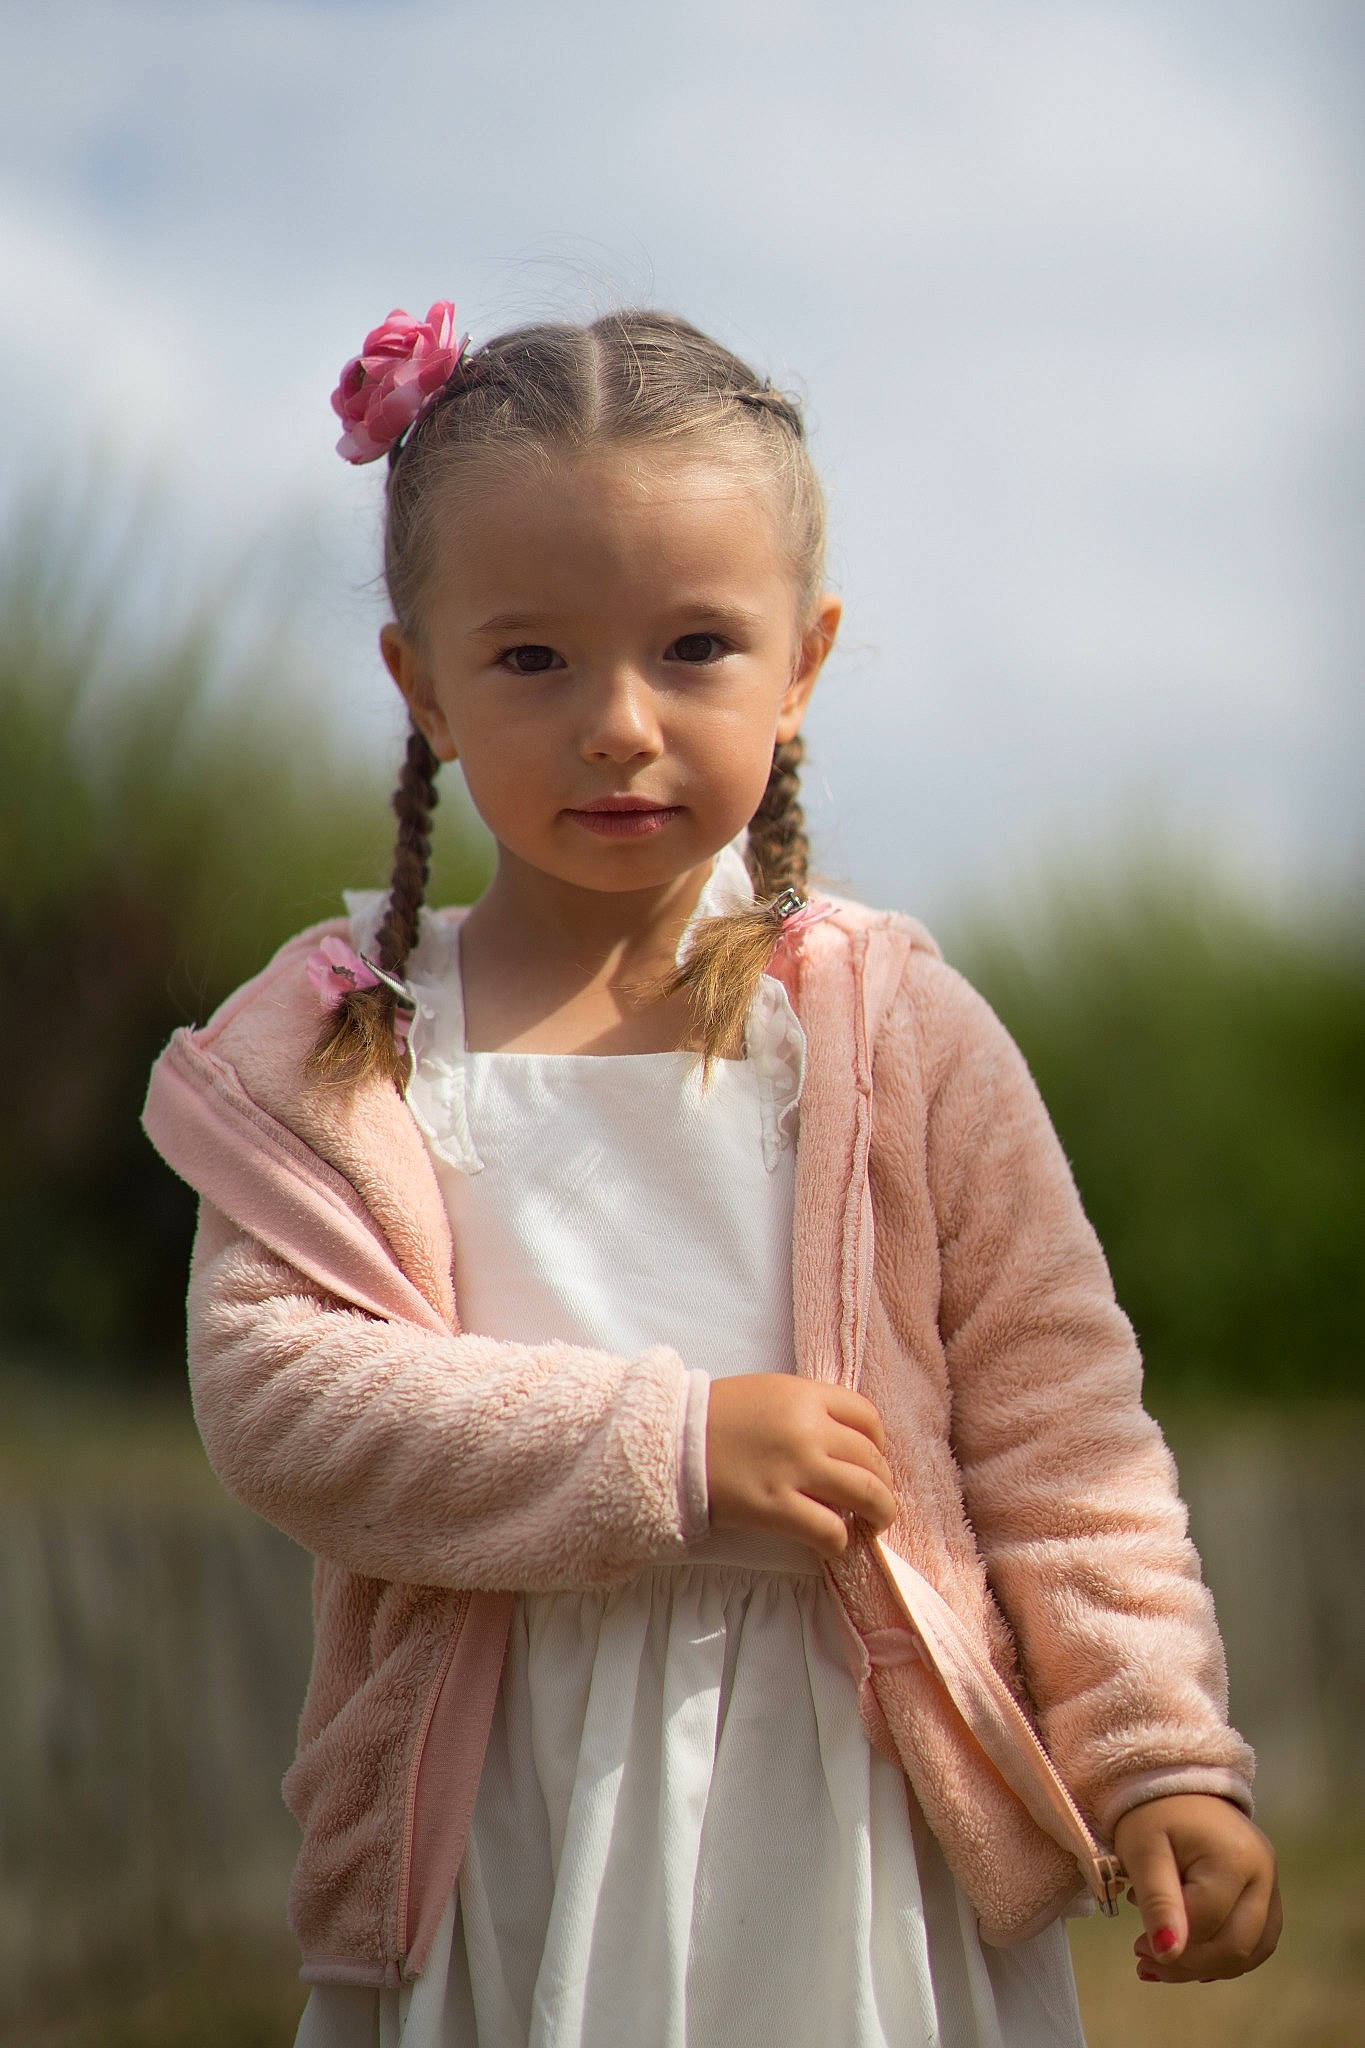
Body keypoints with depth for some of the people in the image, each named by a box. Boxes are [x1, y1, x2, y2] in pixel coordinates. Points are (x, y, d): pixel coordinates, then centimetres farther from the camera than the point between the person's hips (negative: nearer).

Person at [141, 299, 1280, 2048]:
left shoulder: (895, 1030, 1)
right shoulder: (332, 1053, 2)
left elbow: (1062, 1431, 2)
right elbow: (269, 1388, -10)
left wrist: (1161, 1759, -6)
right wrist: (669, 1449, -16)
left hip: (855, 1812, 0)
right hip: (496, 1838, 0)